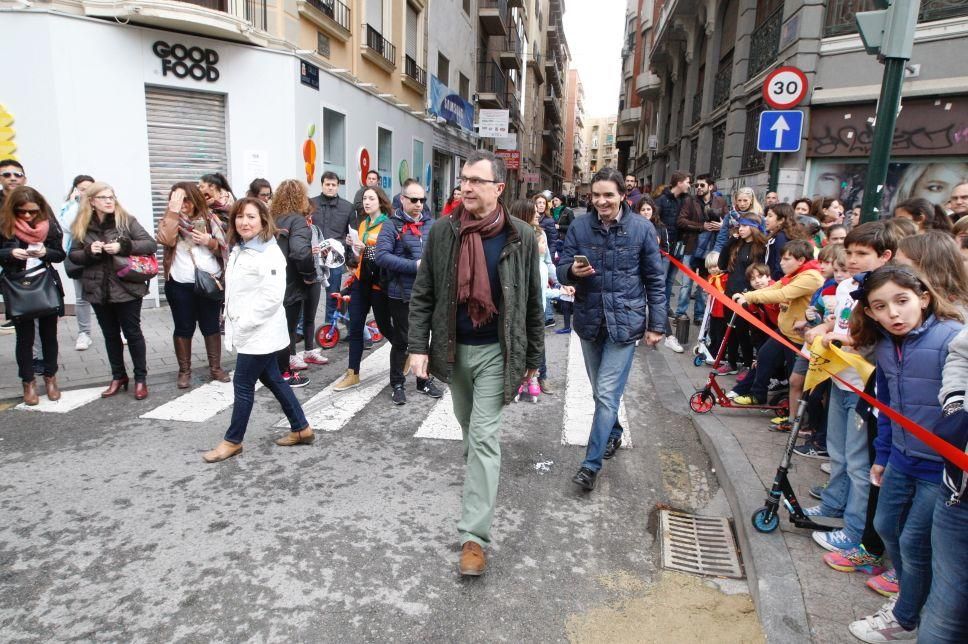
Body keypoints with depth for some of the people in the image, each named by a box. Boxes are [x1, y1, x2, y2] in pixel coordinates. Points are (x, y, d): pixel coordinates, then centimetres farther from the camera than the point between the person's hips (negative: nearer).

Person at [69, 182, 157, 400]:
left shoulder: (126, 220, -5)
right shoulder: (82, 226, 4)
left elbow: (151, 244, -10)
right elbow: (73, 255, 8)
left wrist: (123, 246, -22)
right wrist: (89, 251, -12)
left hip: (127, 288, -3)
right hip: (98, 290, 4)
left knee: (133, 333, 4)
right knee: (110, 335, 14)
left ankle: (141, 378, 14)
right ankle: (118, 376, 28)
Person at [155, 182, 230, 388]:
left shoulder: (209, 219, 5)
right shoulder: (169, 220, 3)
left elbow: (224, 249, 5)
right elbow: (168, 240, -19)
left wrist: (210, 242, -14)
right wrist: (173, 212, -20)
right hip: (180, 285, 0)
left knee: (211, 326, 10)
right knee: (184, 328, 8)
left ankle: (215, 367, 21)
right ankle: (184, 371, 20)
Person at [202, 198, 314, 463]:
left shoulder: (269, 253, -17)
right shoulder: (238, 250, 12)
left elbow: (272, 296, -24)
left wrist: (245, 323, -20)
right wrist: (234, 323, 9)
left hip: (260, 332, -9)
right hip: (246, 331, 9)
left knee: (243, 384, 2)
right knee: (272, 379, 15)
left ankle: (232, 441, 18)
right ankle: (301, 428, 26)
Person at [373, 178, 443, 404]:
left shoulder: (431, 223, 8)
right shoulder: (392, 226, -7)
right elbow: (381, 256, -18)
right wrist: (415, 266, -23)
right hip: (402, 294, -4)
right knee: (400, 341, 8)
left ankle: (424, 380, 32)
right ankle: (397, 384, 23)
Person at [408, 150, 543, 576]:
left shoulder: (521, 237, -8)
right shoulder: (443, 232, -5)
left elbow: (532, 302, -1)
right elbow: (422, 294, -1)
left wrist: (533, 356, 2)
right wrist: (418, 347, -8)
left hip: (495, 351, -3)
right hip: (453, 348, 3)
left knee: (484, 435, -6)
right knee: (468, 425, 22)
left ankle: (474, 536, -1)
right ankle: (477, 465, 53)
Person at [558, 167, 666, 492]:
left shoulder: (642, 229, -6)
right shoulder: (579, 226, -2)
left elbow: (655, 280, 0)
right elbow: (561, 269, 0)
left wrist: (657, 325, -1)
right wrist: (573, 271, -24)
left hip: (624, 322, -3)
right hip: (589, 320, 3)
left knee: (607, 394, -6)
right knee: (601, 390, 18)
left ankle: (591, 464, 3)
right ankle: (614, 433, 43)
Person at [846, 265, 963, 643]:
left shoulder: (952, 339, -23)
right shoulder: (885, 347, -1)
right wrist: (882, 454, 15)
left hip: (942, 465, -7)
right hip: (902, 458, 7)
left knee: (914, 542, 6)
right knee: (886, 527, 20)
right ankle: (910, 594, 45)